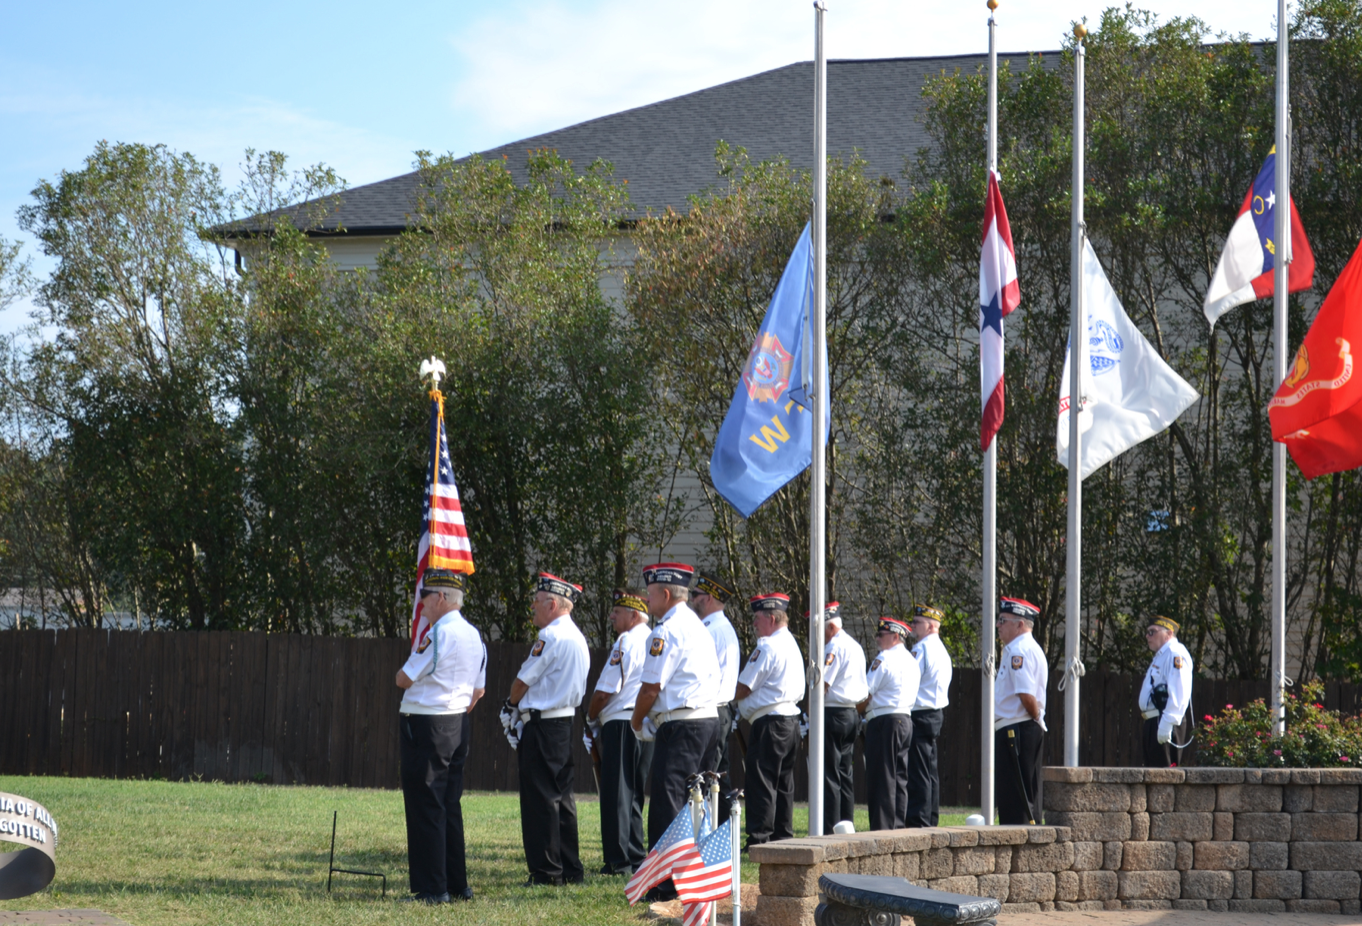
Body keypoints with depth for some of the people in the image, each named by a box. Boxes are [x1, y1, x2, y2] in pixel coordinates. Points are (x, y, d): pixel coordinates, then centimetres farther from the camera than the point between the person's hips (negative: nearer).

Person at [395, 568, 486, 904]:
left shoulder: (439, 633, -16)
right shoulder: (474, 636, 11)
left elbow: (404, 678, -14)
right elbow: (479, 690, 18)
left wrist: (404, 669, 7)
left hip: (426, 726, -9)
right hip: (458, 724, 9)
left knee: (425, 808, -5)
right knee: (450, 806, 14)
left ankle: (432, 889, -5)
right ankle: (457, 885, 17)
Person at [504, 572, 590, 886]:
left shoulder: (550, 636, -14)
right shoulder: (577, 637, 15)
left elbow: (524, 680, -9)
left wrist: (512, 704, 12)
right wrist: (522, 704, 15)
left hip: (543, 725, -10)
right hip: (565, 721, 10)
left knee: (540, 798, -5)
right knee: (561, 796, 13)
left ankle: (546, 871, -5)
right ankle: (569, 868, 16)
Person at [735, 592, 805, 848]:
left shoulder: (767, 647, -12)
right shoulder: (791, 644, 18)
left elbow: (743, 689, -13)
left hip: (770, 722, -10)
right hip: (790, 719, 10)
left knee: (760, 783, -9)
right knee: (782, 783, 13)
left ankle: (759, 839, -11)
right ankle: (783, 835, 16)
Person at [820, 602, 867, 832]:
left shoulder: (834, 647, -12)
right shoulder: (855, 646, 17)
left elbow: (822, 684, -16)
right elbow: (864, 690, 20)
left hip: (833, 714, -9)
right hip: (851, 714, 9)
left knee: (829, 774, -8)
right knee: (845, 773, 11)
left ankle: (829, 828, -10)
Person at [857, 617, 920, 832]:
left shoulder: (884, 659, -10)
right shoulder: (911, 660, 17)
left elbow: (865, 695, -12)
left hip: (885, 722, -9)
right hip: (905, 720, 9)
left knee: (882, 779, -7)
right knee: (899, 777, 10)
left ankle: (881, 828, -9)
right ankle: (898, 825, 10)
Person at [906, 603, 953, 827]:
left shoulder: (922, 648, -13)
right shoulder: (940, 649, 17)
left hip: (920, 715, -10)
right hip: (936, 714, 10)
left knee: (918, 770, -9)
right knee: (930, 770, 12)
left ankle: (918, 820, -10)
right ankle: (930, 818, 15)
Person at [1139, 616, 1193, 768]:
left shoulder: (1175, 654, -10)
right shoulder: (1160, 656, 24)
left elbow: (1178, 694, -21)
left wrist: (1167, 724, -26)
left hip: (1164, 722, -11)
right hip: (1154, 722, 11)